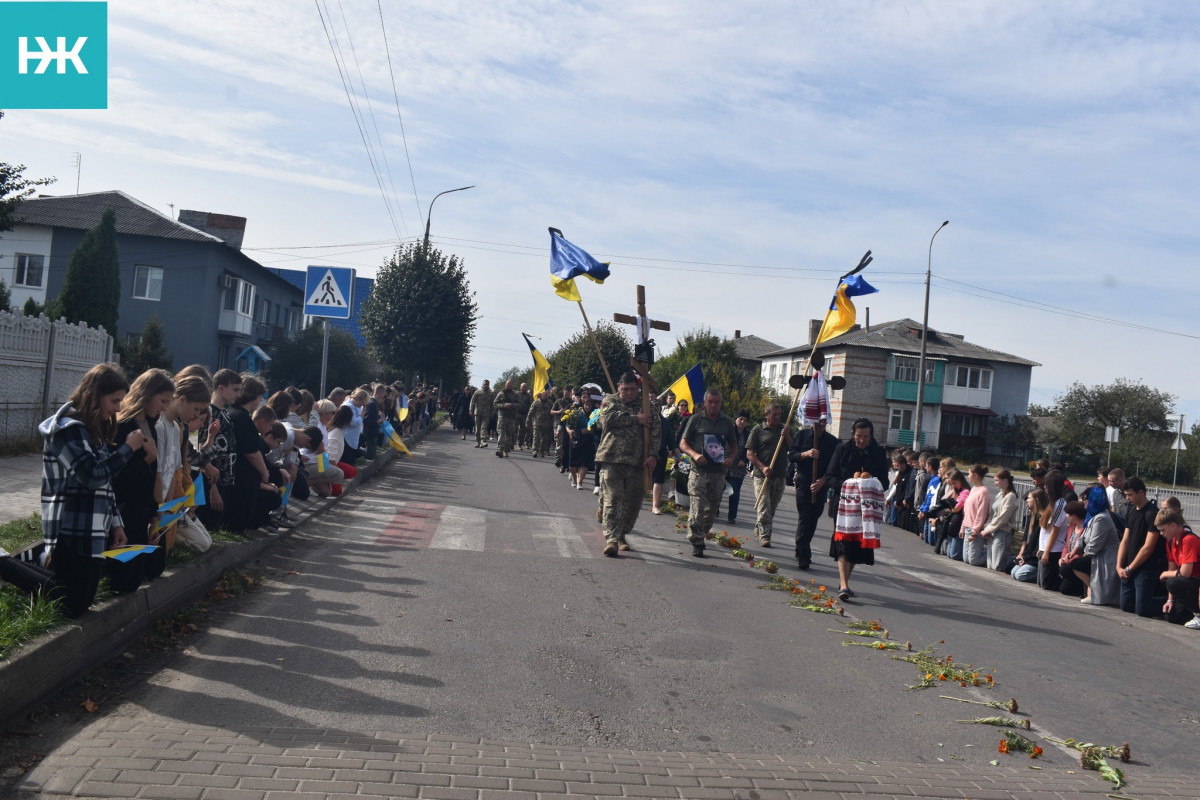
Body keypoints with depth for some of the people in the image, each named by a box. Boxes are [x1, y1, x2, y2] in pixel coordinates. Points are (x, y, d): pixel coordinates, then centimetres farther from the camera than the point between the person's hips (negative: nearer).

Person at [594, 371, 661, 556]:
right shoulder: (610, 401, 9)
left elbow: (656, 431, 6)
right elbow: (608, 419, -11)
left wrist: (653, 455, -7)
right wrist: (636, 419, -8)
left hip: (636, 462, 3)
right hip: (611, 459, -3)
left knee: (633, 502, 7)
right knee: (612, 499, -10)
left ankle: (621, 535, 26)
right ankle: (611, 539, -14)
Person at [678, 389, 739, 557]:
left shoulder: (727, 423, 12)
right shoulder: (696, 419, 3)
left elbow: (734, 446, 20)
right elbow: (683, 443, 2)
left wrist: (731, 458, -2)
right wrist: (694, 455, -17)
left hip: (719, 472, 4)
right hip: (699, 471, -4)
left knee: (712, 508, 12)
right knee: (697, 507, -12)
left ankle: (702, 535, 31)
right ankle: (696, 543, -9)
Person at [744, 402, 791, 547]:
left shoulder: (785, 429, 13)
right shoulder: (758, 430, 1)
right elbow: (750, 454, -3)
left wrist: (786, 437, -8)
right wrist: (763, 467, -14)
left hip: (779, 475, 4)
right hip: (762, 475, -4)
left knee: (772, 507, 11)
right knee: (764, 508, -10)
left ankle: (758, 530, 28)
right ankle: (764, 536, -10)